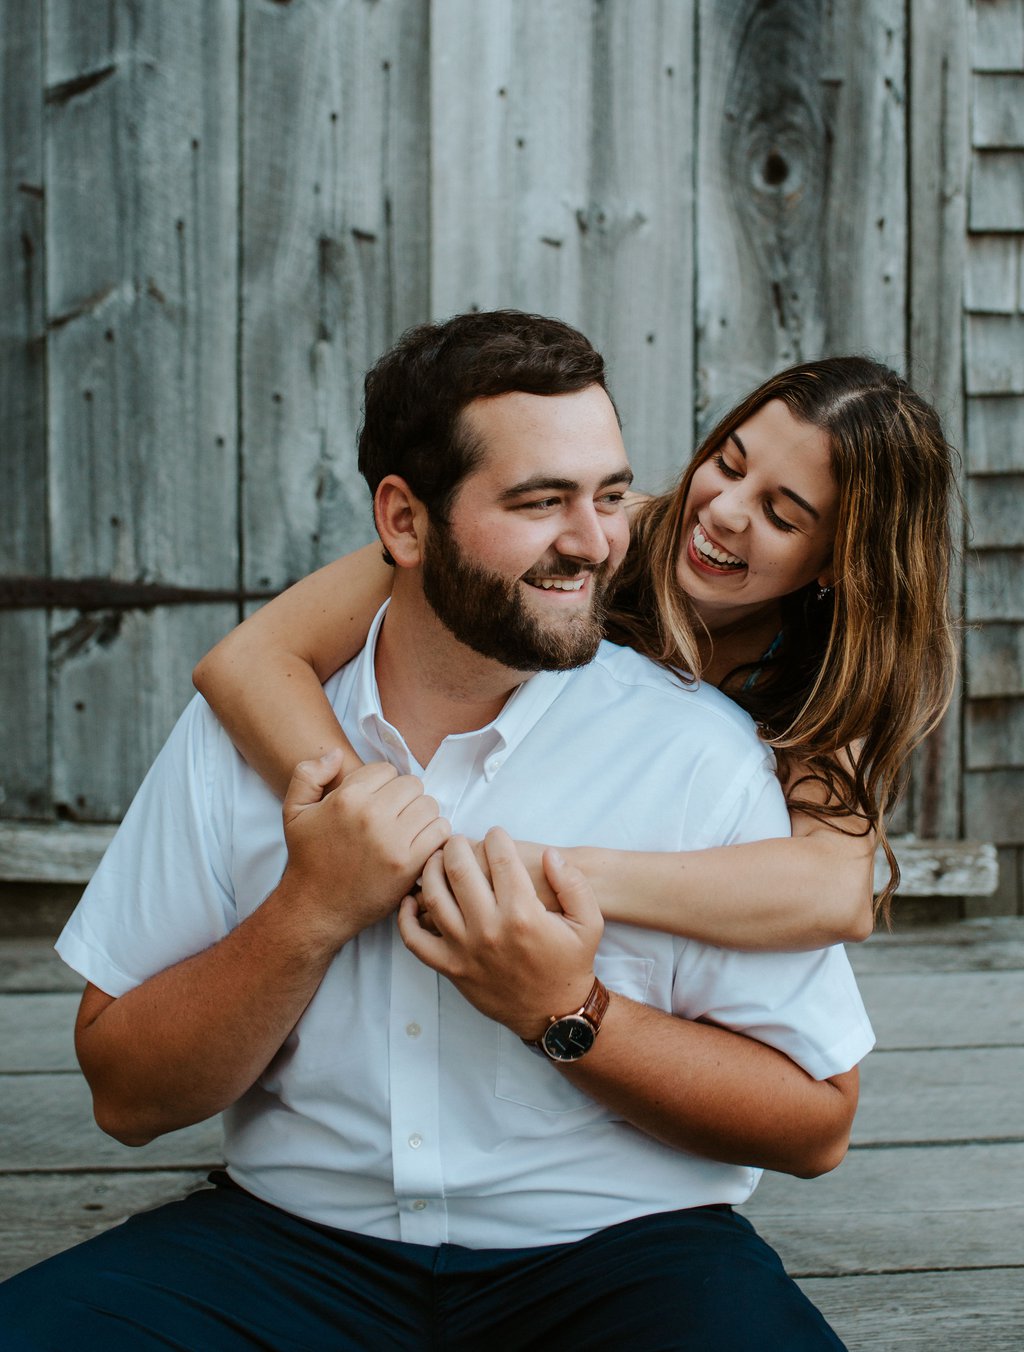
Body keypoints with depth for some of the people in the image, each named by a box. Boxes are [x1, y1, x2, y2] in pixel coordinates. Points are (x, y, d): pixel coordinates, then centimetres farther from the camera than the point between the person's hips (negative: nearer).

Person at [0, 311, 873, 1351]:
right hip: (302, 1238, 2)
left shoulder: (697, 750, -3)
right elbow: (127, 1098, 3)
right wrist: (311, 913, -12)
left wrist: (568, 1015, -14)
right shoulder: (243, 727, 3)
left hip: (613, 1250, -1)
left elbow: (816, 1120, -1)